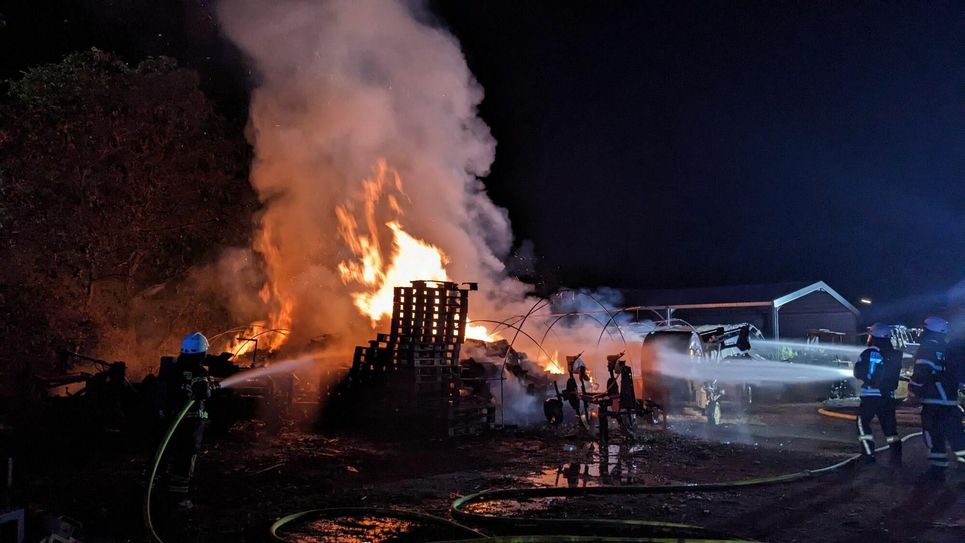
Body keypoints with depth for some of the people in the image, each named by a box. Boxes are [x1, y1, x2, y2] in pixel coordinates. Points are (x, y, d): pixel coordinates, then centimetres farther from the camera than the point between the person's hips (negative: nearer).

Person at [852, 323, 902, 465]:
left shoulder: (869, 353, -11)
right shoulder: (895, 355, 5)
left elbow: (858, 373, -6)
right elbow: (894, 375, 15)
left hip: (870, 395, -5)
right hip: (888, 396, 5)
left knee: (863, 422, 6)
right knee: (889, 425, 12)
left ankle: (869, 454, -1)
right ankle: (896, 456, 6)